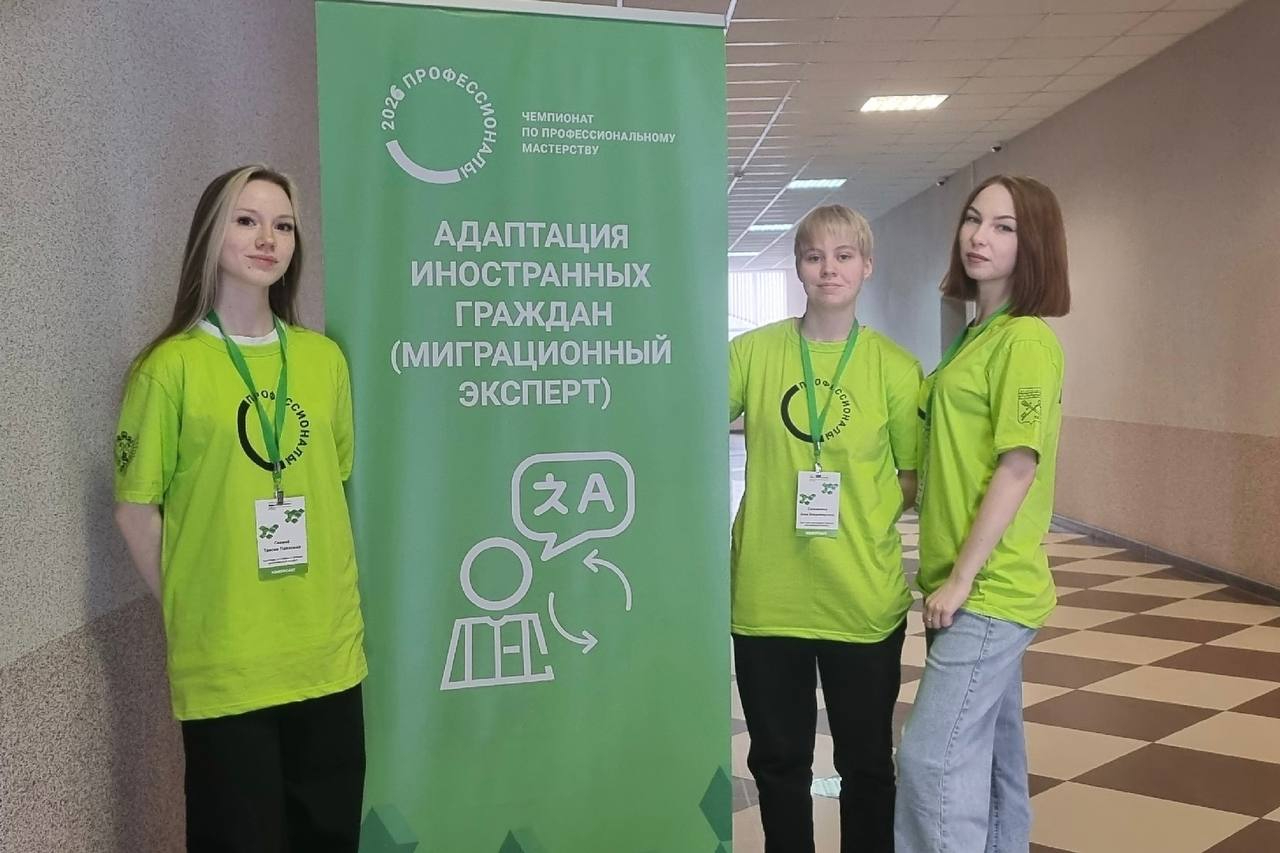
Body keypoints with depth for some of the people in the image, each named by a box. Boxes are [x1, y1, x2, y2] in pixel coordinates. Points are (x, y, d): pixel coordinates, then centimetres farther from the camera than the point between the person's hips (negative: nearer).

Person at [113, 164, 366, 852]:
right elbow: (137, 510, -3)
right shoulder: (171, 365, -7)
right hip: (222, 665, -4)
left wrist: (326, 599, 10)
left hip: (329, 651, 4)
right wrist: (190, 612, -1)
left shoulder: (325, 358, 4)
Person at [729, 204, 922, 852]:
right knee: (778, 761, 16)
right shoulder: (752, 352, -2)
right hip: (766, 597, 1)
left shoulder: (894, 367, -2)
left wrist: (853, 504, -11)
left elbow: (915, 481, 4)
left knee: (866, 763, 15)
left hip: (863, 600, 0)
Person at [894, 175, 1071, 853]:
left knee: (932, 758, -8)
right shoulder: (980, 334, 14)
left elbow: (1018, 467, -19)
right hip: (982, 586, 9)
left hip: (989, 589, -9)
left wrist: (961, 578, -17)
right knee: (991, 753, 18)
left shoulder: (1026, 339, -13)